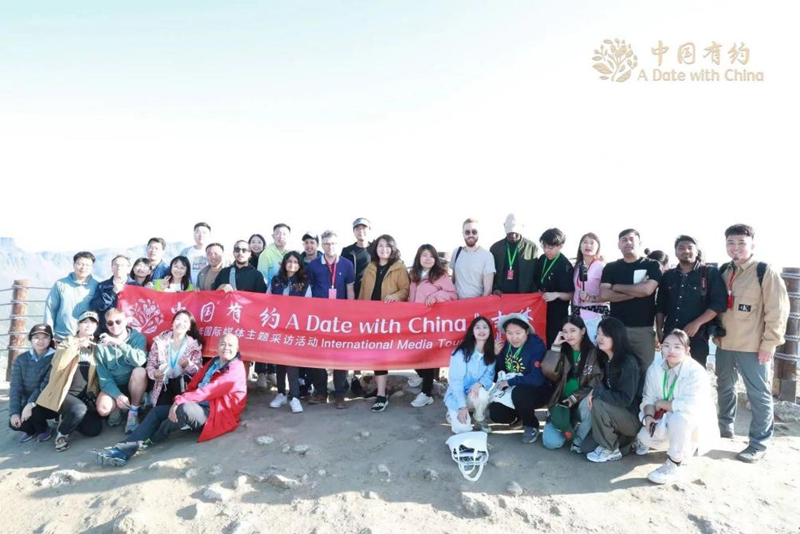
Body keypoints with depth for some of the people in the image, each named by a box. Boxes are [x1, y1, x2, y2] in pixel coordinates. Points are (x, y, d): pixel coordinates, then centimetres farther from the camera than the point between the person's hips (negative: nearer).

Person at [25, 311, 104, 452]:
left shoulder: (97, 347, 11)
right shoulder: (68, 341, 2)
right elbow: (57, 364, -17)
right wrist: (77, 346, -23)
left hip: (85, 396, 3)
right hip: (64, 392, -3)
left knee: (94, 429, -14)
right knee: (79, 409, -35)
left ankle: (66, 419, 14)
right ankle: (62, 432, -3)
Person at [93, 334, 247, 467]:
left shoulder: (236, 370, -13)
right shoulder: (213, 363, 15)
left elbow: (209, 390, -23)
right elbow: (193, 385, 9)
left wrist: (181, 400, -28)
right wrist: (179, 401, -9)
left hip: (216, 415, -9)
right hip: (198, 407, 9)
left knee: (185, 409, -34)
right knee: (158, 411, 1)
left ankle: (150, 441, -6)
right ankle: (123, 450, -12)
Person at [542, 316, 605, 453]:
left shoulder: (594, 353, -4)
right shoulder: (563, 352, 2)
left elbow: (595, 384, -8)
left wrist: (575, 398, -20)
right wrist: (555, 347, -13)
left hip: (582, 404, -1)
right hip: (561, 403, 2)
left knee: (588, 402, -38)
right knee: (551, 442, -18)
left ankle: (579, 439, -12)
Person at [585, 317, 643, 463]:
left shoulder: (628, 362, -22)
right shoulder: (607, 360, 2)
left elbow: (625, 399, -26)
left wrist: (596, 392, -22)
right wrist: (594, 393, -8)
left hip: (635, 418, -8)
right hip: (618, 413, 8)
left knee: (598, 403, -28)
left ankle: (611, 450, -11)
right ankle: (625, 439, 9)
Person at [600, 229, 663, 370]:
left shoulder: (652, 265, 5)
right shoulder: (611, 268, 10)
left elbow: (647, 289, -12)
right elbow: (604, 295, -4)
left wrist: (616, 286, -3)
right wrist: (636, 292, -9)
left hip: (644, 328, -1)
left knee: (645, 368, -1)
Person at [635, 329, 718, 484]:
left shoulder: (696, 372, -25)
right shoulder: (655, 368, -7)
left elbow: (691, 406, -36)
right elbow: (648, 398, -3)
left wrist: (661, 404, -22)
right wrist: (648, 415, -24)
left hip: (696, 424, -6)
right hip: (668, 421, 6)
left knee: (679, 418, -38)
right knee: (645, 437, -19)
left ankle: (673, 466, -18)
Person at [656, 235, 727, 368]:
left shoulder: (710, 273, 0)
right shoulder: (668, 276, 13)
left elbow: (719, 303, -8)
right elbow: (660, 306, 17)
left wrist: (697, 323, -15)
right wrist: (659, 330, 9)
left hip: (697, 337, -4)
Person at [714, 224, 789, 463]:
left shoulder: (765, 272, -11)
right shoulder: (723, 271, 8)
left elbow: (777, 311, -12)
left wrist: (769, 343, -13)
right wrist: (715, 333, 13)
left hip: (752, 346, -6)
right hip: (724, 343, 6)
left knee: (758, 394, 3)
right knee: (724, 387, 20)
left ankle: (758, 444, 14)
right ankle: (725, 426, 38)